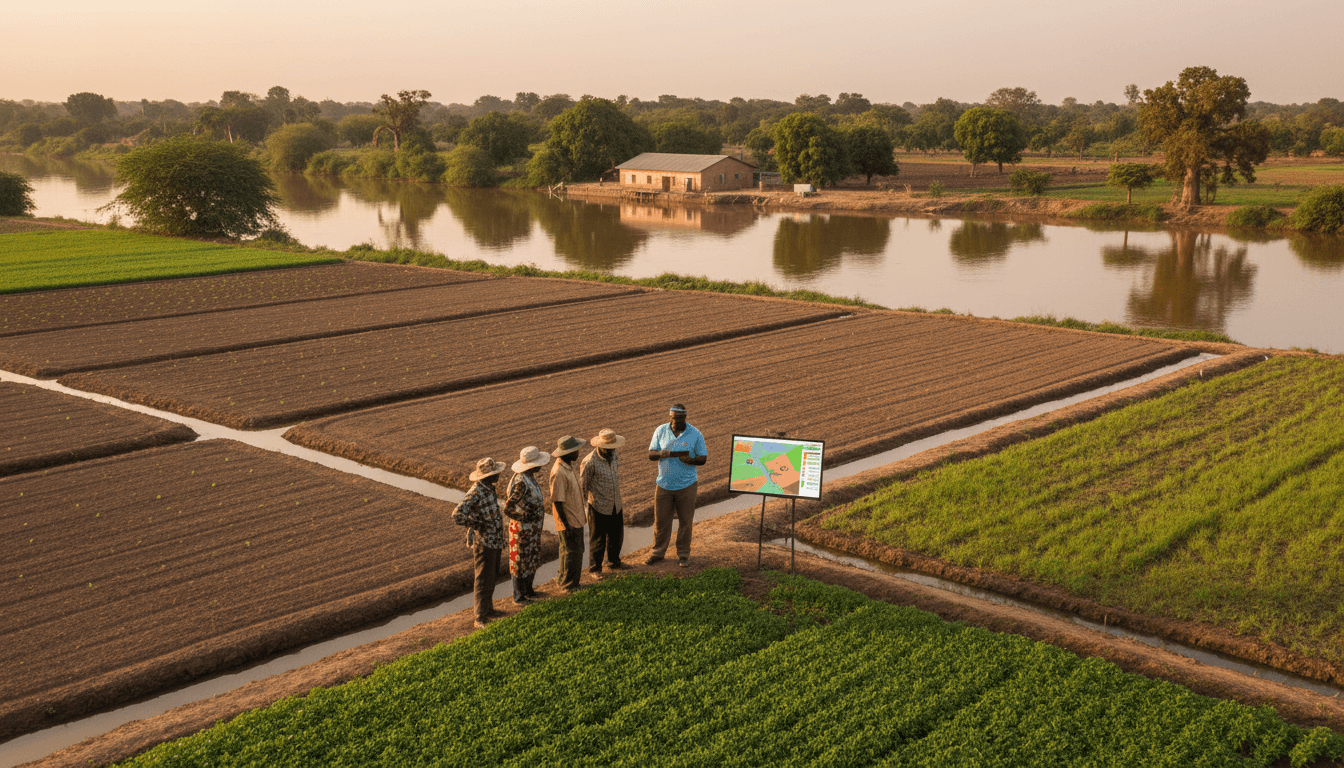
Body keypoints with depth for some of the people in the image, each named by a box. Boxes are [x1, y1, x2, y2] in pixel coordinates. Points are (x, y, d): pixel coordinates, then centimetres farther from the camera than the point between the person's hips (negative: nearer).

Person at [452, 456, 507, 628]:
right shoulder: (475, 493, -24)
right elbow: (458, 516, -29)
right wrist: (477, 524, -18)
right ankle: (480, 619, 2)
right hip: (484, 543, -9)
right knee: (484, 580, -4)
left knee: (492, 576, 21)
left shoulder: (489, 488, 6)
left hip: (495, 541, 9)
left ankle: (488, 608, 35)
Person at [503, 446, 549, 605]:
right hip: (522, 528, -9)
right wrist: (522, 518, -16)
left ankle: (528, 591, 37)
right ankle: (518, 597, 19)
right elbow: (508, 508, -31)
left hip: (533, 527, 9)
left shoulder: (531, 477, 2)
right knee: (521, 562, 5)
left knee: (533, 559, 22)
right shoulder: (521, 482, -29)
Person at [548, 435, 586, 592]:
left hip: (576, 518, 9)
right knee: (572, 553, 2)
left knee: (577, 550, 19)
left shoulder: (569, 466, 4)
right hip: (568, 521, -9)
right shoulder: (559, 473, -26)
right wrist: (566, 526, -22)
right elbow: (557, 502, -24)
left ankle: (563, 580, 33)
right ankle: (569, 586, 16)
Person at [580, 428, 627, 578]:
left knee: (616, 535, 19)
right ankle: (595, 568, 23)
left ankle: (614, 562, 39)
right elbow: (582, 486, -15)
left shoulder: (613, 455, 0)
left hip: (615, 505, 7)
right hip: (598, 507, -7)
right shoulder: (590, 462, -23)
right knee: (598, 539, 6)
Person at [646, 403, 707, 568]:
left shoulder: (695, 434, -5)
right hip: (664, 484, 1)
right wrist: (661, 454, -23)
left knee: (685, 521, 7)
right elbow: (650, 455, 0)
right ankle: (658, 552, 25)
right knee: (660, 520, 8)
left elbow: (703, 458, -2)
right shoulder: (660, 431, -1)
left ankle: (683, 554, 21)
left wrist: (690, 460, -24)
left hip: (686, 485, -1)